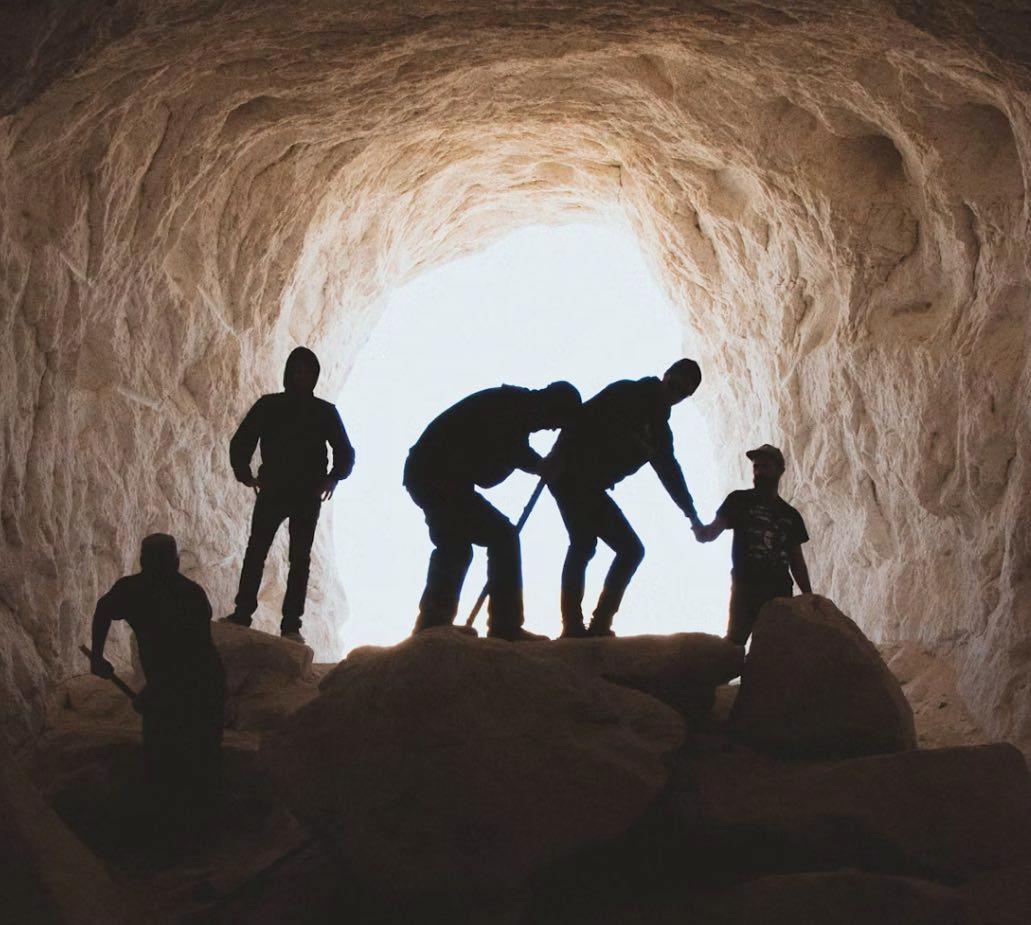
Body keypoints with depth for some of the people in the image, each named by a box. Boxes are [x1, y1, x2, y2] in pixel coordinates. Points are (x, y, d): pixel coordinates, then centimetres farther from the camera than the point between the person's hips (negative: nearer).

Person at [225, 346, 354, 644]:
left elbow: (345, 452, 8)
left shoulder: (325, 412, 4)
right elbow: (241, 442, 5)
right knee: (255, 552, -1)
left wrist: (333, 478, -9)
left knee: (300, 560, 0)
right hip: (271, 491, 0)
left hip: (308, 496, 0)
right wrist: (246, 474, -8)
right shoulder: (268, 406, 3)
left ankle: (291, 625, 2)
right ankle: (242, 613, 5)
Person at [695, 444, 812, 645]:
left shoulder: (791, 515, 19)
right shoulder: (740, 500, 11)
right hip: (745, 586, -3)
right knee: (734, 641, -16)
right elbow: (714, 530, 0)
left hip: (780, 591, 3)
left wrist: (808, 596, 9)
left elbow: (797, 560, 19)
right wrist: (701, 531, -25)